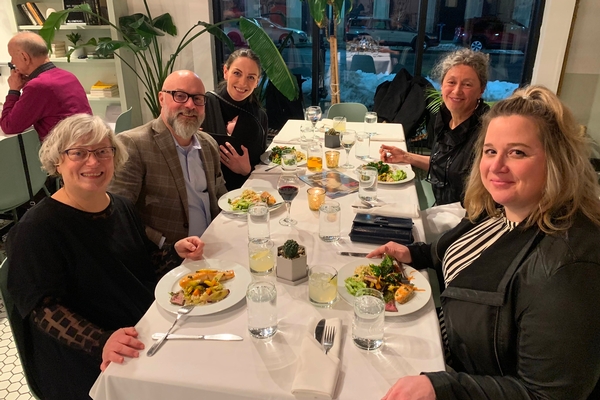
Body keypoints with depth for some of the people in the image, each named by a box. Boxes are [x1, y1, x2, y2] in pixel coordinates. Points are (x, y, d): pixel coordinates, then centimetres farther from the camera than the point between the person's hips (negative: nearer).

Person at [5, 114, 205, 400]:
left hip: (149, 331, 7)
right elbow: (44, 308, -16)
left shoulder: (122, 207, 7)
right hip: (92, 366, -6)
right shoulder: (37, 228, -12)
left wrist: (176, 252, -4)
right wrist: (101, 343, -30)